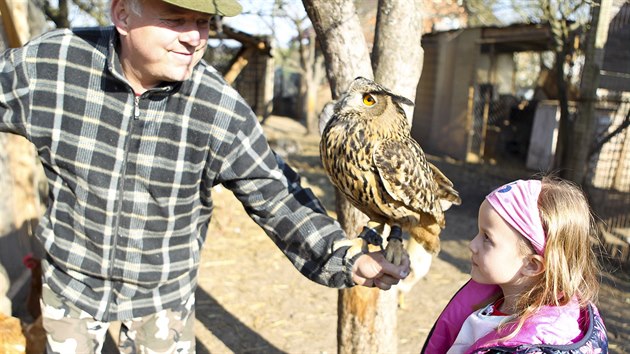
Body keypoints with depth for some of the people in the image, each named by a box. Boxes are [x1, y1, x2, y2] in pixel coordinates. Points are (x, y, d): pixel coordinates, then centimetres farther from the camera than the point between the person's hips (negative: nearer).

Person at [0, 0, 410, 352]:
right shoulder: (46, 64, -19)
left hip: (165, 292, -1)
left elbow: (276, 196, -19)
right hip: (72, 277, 2)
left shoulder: (223, 111, -24)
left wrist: (343, 258, -28)